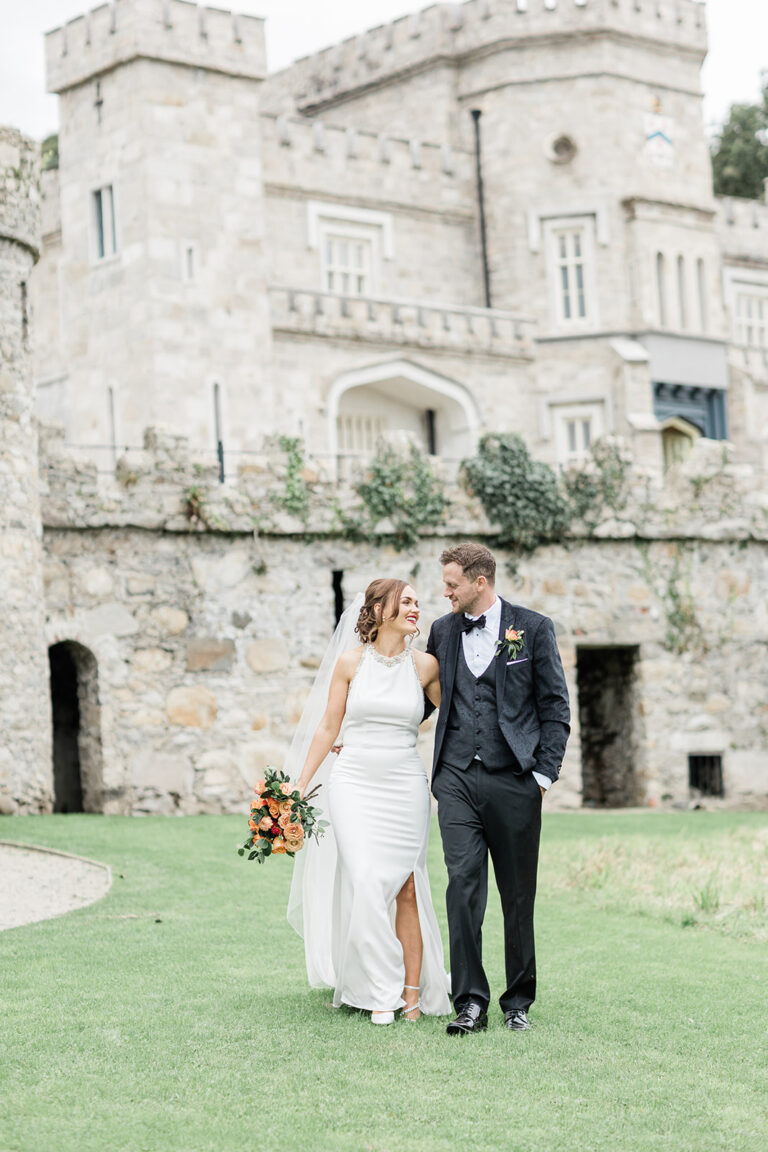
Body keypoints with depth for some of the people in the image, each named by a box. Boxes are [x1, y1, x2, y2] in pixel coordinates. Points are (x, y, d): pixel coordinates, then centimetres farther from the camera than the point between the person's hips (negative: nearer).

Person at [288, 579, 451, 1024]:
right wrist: (301, 784, 6)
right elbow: (328, 729, 7)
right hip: (354, 785, -1)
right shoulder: (351, 663, 2)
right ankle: (381, 992, -2)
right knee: (367, 886, -11)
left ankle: (413, 993, 6)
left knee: (406, 889, -1)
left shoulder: (425, 665, 3)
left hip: (405, 788, 1)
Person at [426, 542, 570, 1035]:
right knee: (463, 886, -8)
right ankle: (471, 1003, -5)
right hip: (457, 777, 2)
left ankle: (519, 1001, 18)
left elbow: (556, 707, 2)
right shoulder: (442, 631, 11)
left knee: (518, 896, 5)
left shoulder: (533, 628, 2)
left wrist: (544, 773, -4)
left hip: (514, 778, -2)